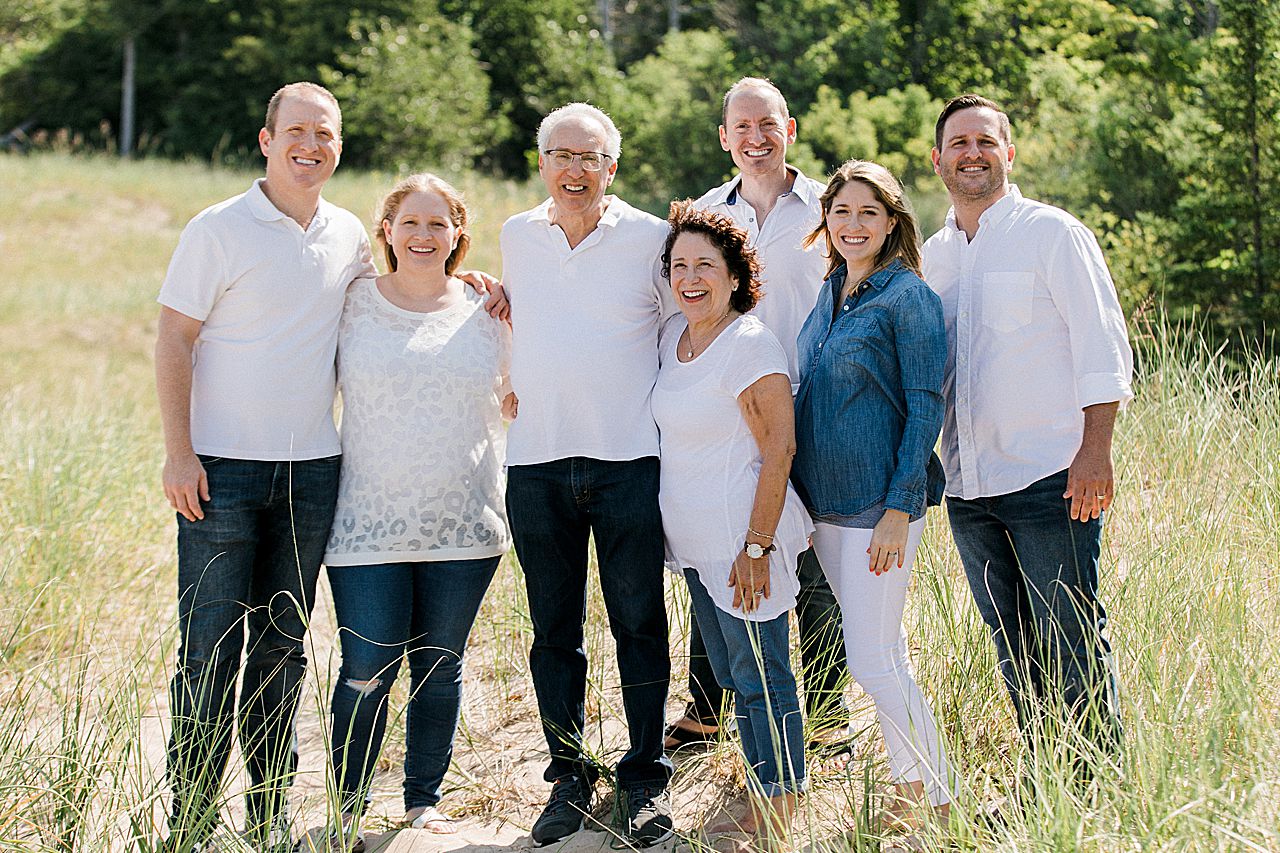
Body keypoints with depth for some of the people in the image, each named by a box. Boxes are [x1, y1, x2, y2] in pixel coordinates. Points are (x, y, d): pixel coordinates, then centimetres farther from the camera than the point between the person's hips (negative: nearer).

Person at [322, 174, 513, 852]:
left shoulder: (485, 311, 7)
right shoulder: (354, 303, 3)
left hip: (463, 527, 2)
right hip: (368, 525, -2)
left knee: (440, 667, 10)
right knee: (367, 672, -4)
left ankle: (424, 797, 27)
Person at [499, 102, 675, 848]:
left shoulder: (650, 238, 0)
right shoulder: (517, 237, 10)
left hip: (629, 459, -3)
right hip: (537, 461, 3)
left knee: (639, 623, 1)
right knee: (555, 628, 7)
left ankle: (647, 779, 12)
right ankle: (569, 777, 18)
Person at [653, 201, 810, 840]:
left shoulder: (750, 345, -17)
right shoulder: (674, 334, 8)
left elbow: (779, 449, -18)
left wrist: (757, 547, -20)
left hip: (742, 540, -9)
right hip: (696, 544, 9)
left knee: (761, 680, -1)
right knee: (733, 680, 16)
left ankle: (779, 819, 8)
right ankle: (757, 807, 27)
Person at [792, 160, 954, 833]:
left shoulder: (909, 299, -10)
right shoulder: (830, 294, 11)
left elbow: (925, 408, -13)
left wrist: (899, 509, -18)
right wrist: (800, 499, 16)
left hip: (879, 501, -7)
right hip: (824, 501, 7)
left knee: (871, 658, -7)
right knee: (882, 651, 14)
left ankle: (930, 792, 8)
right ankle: (909, 778, 25)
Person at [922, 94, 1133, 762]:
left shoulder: (1052, 233, -3)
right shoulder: (933, 254, 14)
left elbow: (1103, 348, -7)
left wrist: (1094, 452, -16)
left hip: (1050, 480, -6)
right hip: (966, 483, 6)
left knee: (1071, 645, -4)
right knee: (1014, 650, 11)